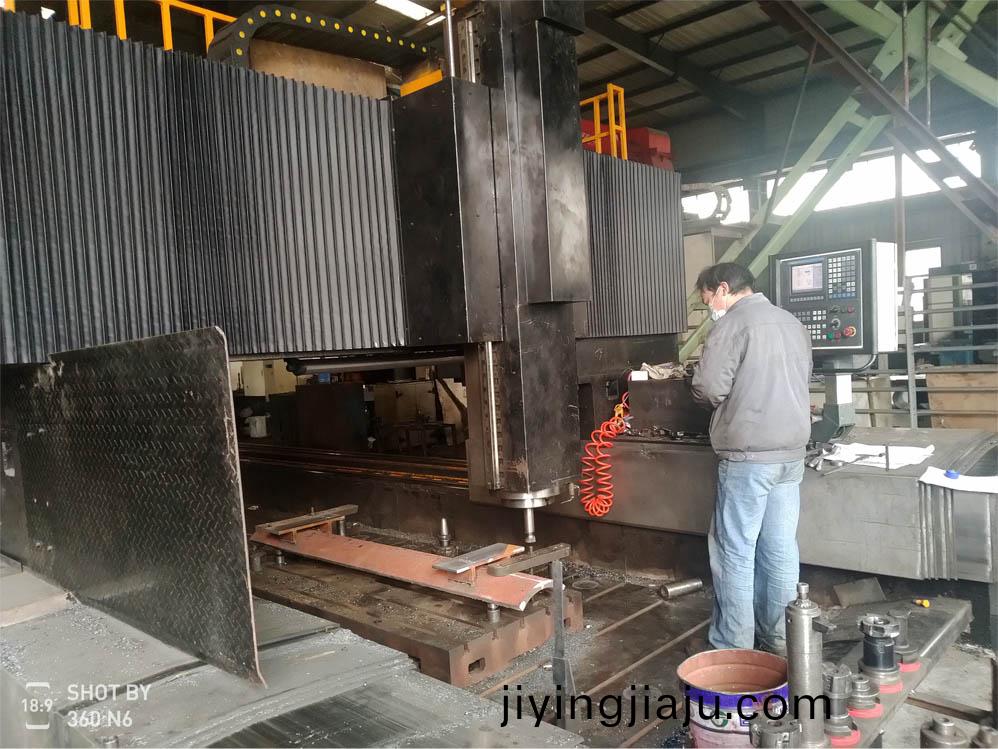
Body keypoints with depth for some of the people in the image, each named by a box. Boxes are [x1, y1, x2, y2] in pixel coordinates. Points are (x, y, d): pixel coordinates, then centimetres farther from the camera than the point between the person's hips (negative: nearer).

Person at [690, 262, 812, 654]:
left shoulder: (734, 323, -9)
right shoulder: (792, 323, 16)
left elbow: (708, 387, -16)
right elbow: (801, 381, 21)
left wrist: (717, 397, 6)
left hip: (748, 453, -8)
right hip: (791, 450, 8)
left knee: (735, 551, 1)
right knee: (781, 549, 12)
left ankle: (734, 647, 8)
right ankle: (779, 640, 22)